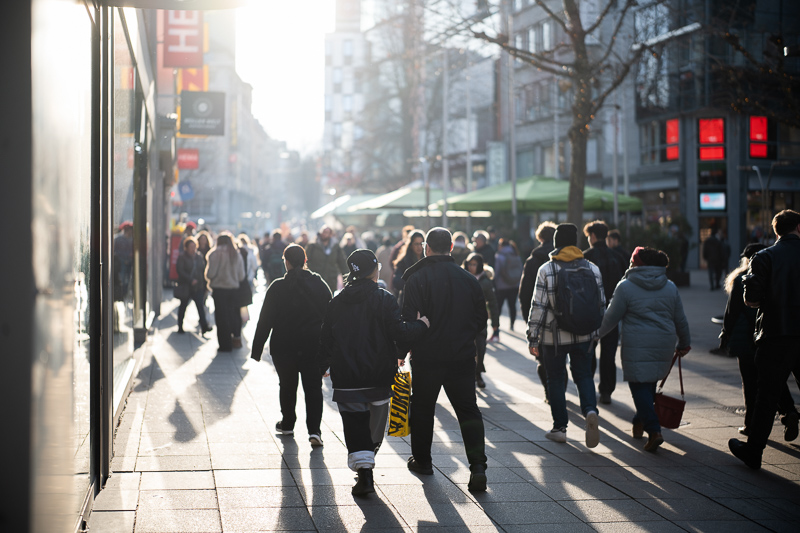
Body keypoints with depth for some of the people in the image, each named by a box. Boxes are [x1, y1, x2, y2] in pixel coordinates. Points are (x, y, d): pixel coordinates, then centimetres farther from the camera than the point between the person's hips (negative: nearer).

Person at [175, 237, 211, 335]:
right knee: (183, 306, 9)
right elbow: (180, 271, -14)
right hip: (185, 287, -3)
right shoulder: (182, 258, -4)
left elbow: (203, 271, 13)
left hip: (198, 287, 3)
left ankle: (204, 327, -14)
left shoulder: (199, 257, 9)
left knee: (200, 305, -8)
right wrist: (190, 280, -21)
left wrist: (204, 285, 4)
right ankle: (180, 327, 20)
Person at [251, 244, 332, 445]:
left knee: (287, 386, 16)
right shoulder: (320, 285, 0)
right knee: (313, 387, 3)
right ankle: (314, 430, -9)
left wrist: (257, 349, 0)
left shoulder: (277, 287, -8)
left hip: (284, 347, -1)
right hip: (314, 346, 1)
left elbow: (265, 321, -7)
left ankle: (287, 424, 32)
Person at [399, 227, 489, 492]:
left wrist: (402, 350, 0)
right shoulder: (469, 279, 3)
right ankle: (478, 466, -9)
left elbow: (409, 320, -12)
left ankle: (422, 460, 26)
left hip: (427, 357, -2)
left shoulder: (417, 279, -10)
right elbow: (481, 319, 10)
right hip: (463, 356, 3)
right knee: (468, 410, 4)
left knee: (422, 408, 15)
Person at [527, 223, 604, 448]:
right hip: (583, 336, 2)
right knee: (584, 375, 12)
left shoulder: (546, 270, -7)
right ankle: (590, 410, -14)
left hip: (554, 336, -2)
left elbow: (538, 306, -9)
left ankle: (560, 427, 13)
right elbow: (601, 303, 6)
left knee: (556, 379, 10)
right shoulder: (592, 268, 2)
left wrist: (533, 337, -4)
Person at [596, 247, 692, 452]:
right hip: (664, 345, 5)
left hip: (637, 346, -5)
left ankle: (654, 430, -15)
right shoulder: (670, 287, 9)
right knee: (649, 383, 19)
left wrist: (596, 334, 16)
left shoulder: (626, 287, -5)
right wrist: (684, 343, 29)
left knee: (639, 386, -2)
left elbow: (611, 318, -1)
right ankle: (640, 422, 30)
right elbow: (680, 320, 15)